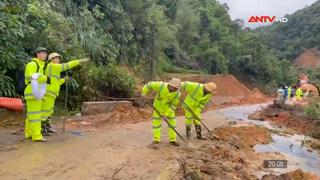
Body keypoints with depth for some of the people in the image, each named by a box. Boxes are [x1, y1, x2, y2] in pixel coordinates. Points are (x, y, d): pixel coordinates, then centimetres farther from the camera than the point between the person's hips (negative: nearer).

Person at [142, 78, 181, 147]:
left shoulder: (177, 94, -26)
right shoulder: (161, 85, -32)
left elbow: (173, 105, -16)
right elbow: (150, 84, -19)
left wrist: (166, 114, -21)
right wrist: (144, 93, -10)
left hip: (169, 108, 1)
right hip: (158, 106, -1)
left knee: (172, 123, 3)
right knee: (156, 123, 1)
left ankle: (172, 140, 18)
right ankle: (156, 140, 15)